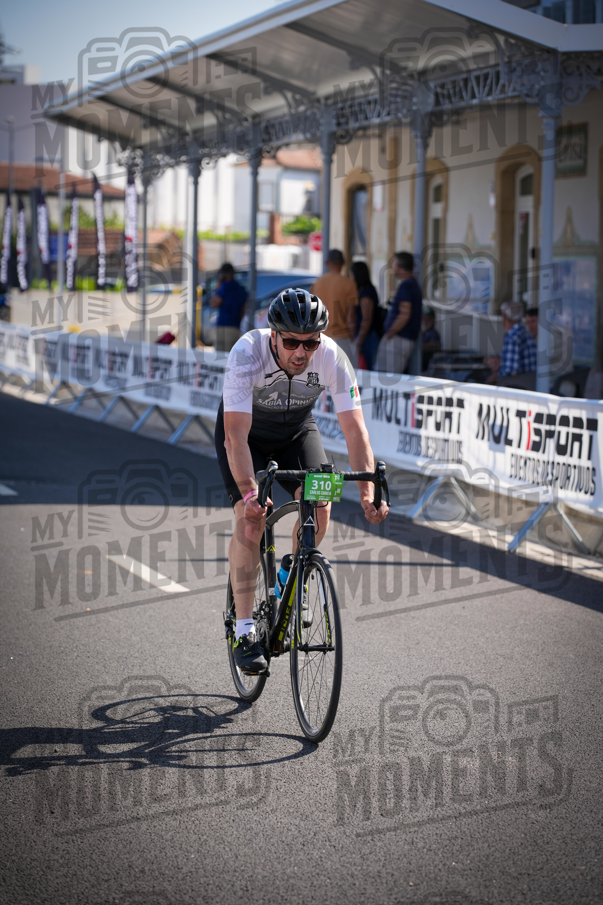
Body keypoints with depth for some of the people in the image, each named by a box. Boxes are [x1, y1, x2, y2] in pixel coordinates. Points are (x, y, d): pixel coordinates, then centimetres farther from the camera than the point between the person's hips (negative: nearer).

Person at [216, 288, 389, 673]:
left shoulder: (332, 358, -30)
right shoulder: (247, 354, -36)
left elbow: (355, 428, -29)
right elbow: (236, 436, -40)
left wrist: (369, 492, -41)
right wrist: (249, 493, -52)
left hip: (298, 430, 2)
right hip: (247, 430, -2)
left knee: (320, 508, -19)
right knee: (251, 520, -20)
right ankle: (245, 632, -13)